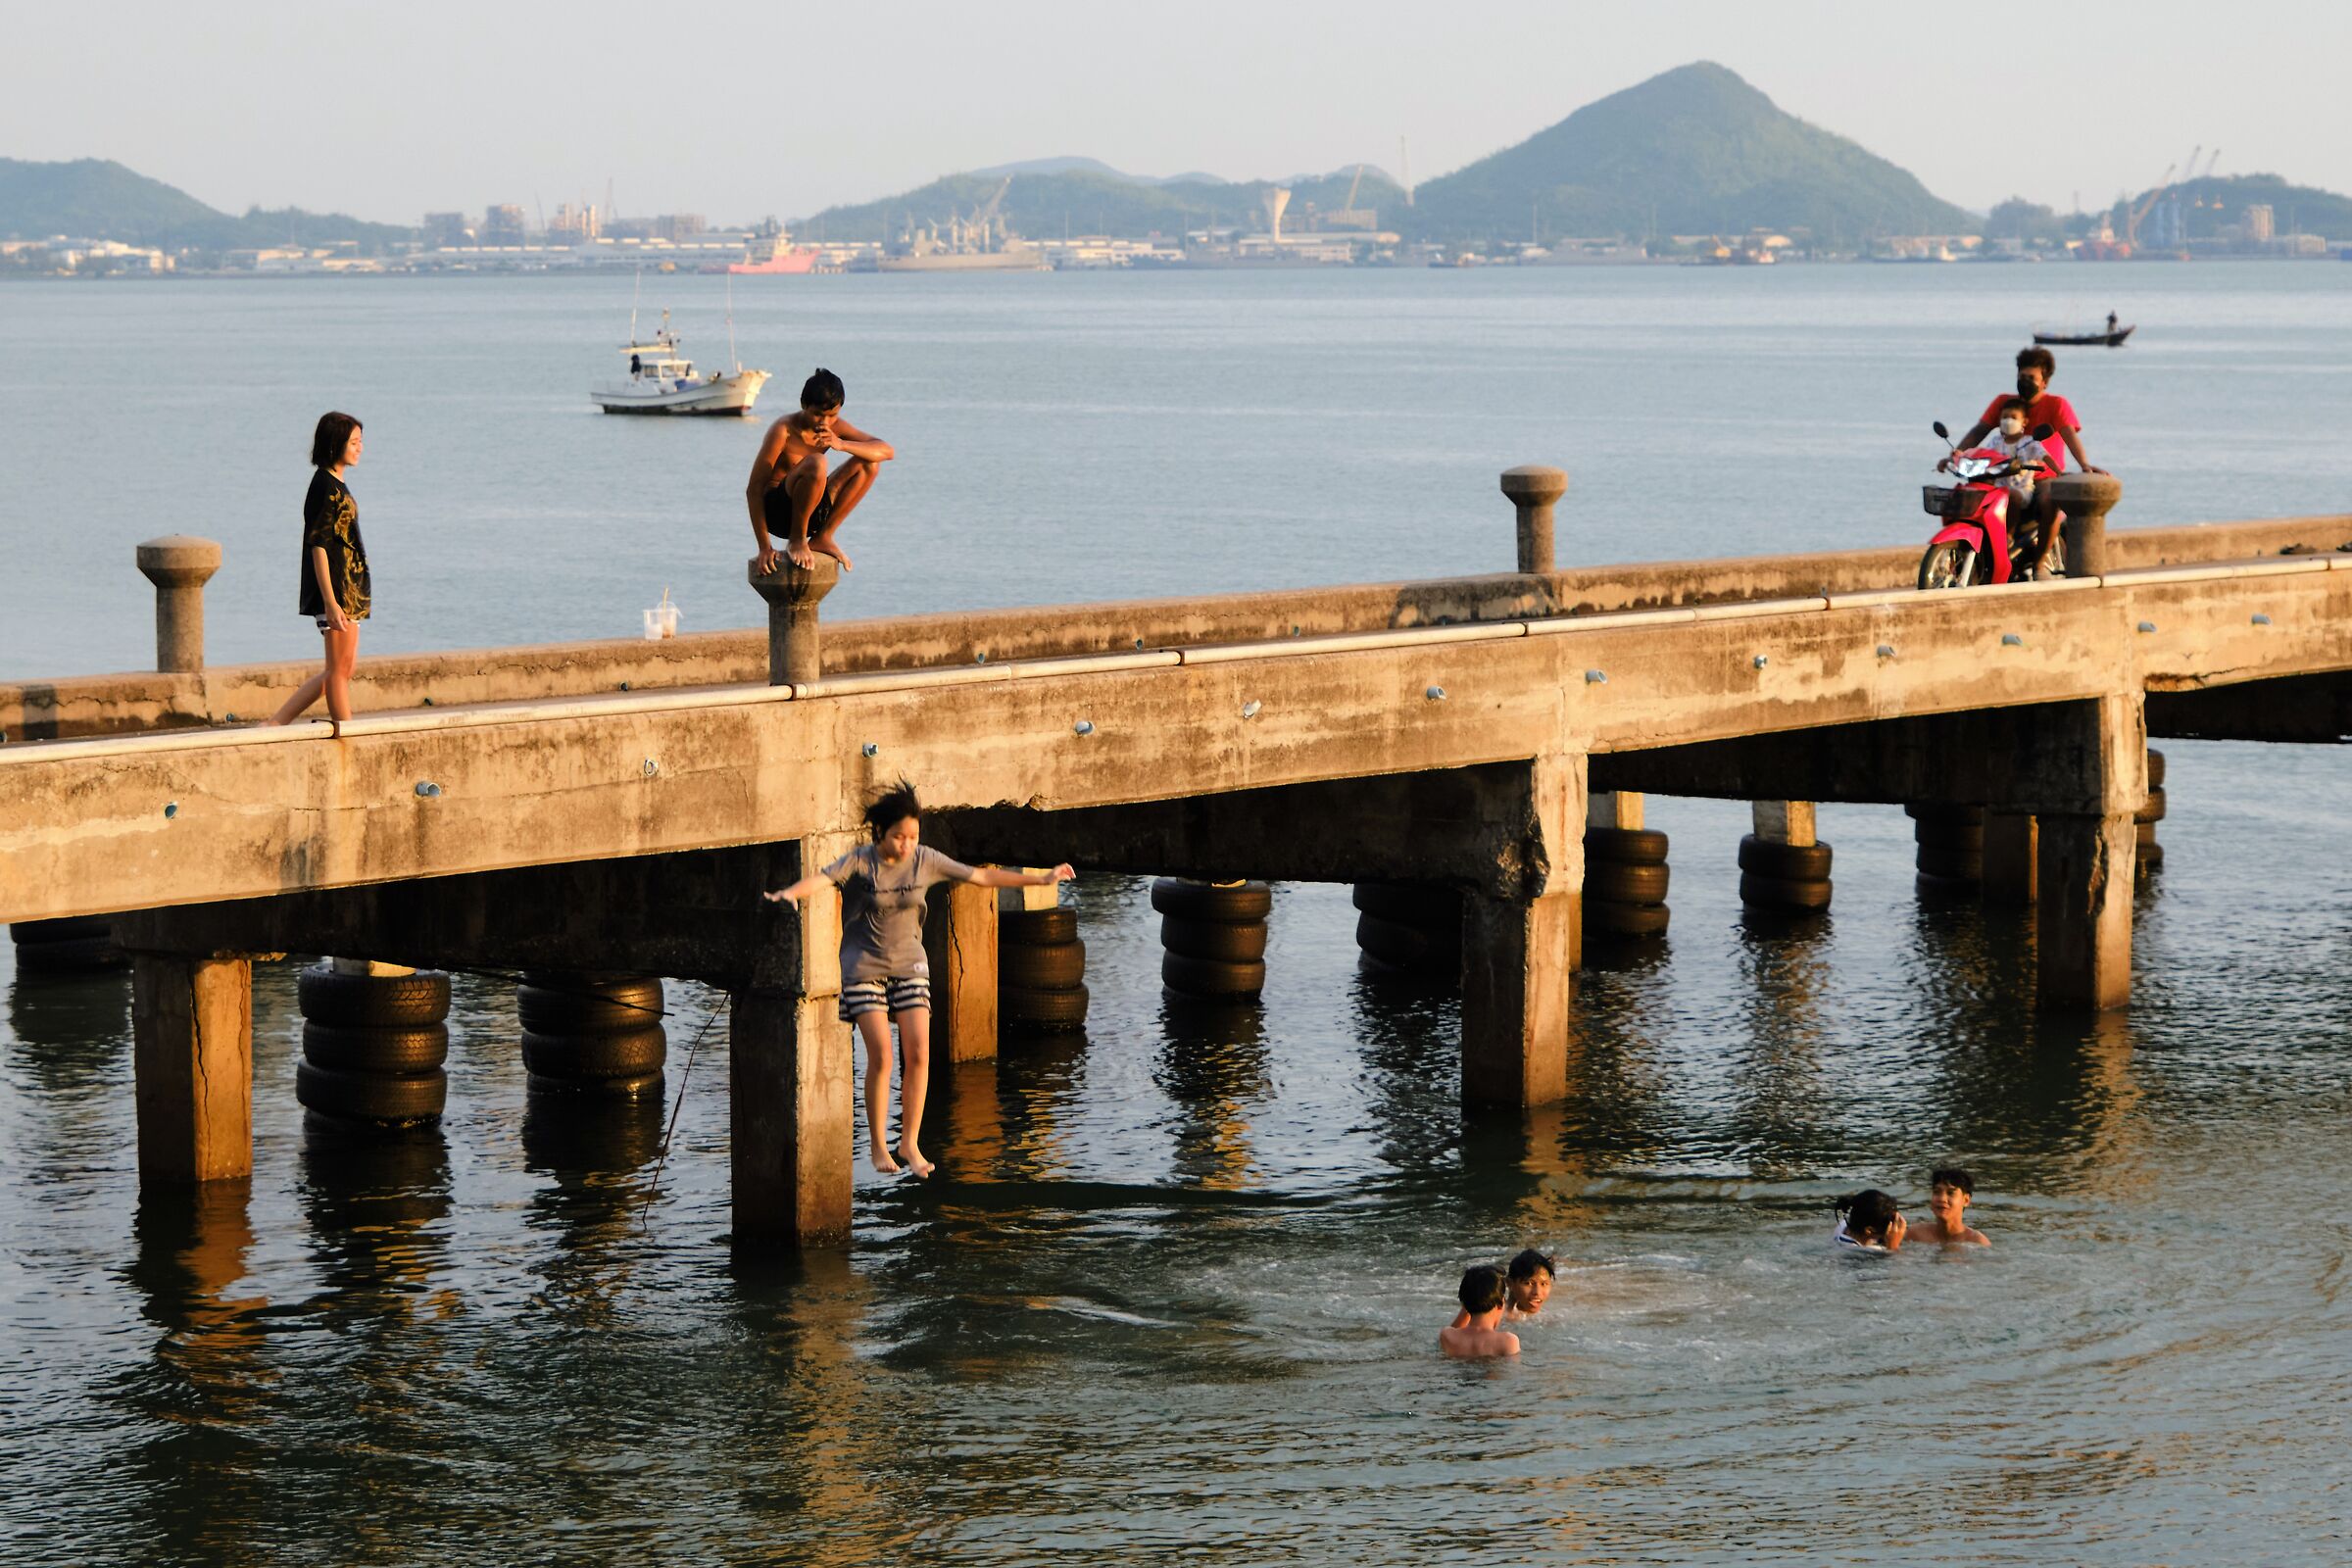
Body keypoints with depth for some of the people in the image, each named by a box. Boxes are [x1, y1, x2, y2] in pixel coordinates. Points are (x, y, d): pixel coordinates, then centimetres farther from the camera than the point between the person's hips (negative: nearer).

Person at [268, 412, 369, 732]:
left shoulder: (335, 485, 15)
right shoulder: (326, 487, -14)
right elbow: (319, 546, -18)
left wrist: (359, 593, 25)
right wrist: (331, 603, -23)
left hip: (348, 590, 10)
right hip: (337, 592, -10)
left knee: (340, 670, 12)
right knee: (340, 670, -4)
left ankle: (277, 722, 13)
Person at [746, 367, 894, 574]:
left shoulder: (834, 428, 0)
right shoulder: (783, 431, -19)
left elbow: (888, 451, -8)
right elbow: (753, 489, -19)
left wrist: (842, 445, -26)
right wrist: (765, 547, -22)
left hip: (812, 514, 7)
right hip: (776, 511, -7)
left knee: (869, 462, -5)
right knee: (815, 463, -33)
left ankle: (823, 538, -1)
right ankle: (797, 541, -15)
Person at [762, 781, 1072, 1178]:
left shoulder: (925, 860, -2)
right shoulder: (859, 862, -13)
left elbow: (981, 876, 5)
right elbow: (822, 877, -31)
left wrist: (1040, 880, 5)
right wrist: (789, 893, -53)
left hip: (909, 966, 4)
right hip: (864, 967, -4)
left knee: (918, 1054, -8)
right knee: (881, 1056, -12)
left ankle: (910, 1142, 4)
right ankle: (878, 1146, 1)